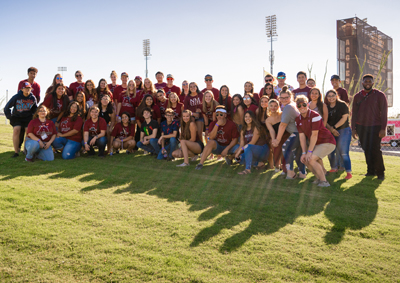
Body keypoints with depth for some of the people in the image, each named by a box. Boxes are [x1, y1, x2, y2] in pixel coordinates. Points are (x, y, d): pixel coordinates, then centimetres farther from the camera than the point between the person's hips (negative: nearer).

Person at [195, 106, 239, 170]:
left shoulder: (231, 124, -8)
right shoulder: (213, 123, -4)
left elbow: (235, 139, -7)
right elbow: (211, 137, -19)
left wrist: (226, 149, -18)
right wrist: (217, 125, -27)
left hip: (228, 146, 1)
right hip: (216, 147, -1)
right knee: (211, 142, -34)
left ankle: (228, 157, 8)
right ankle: (201, 163, -36)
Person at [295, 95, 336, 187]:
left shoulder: (314, 116, -21)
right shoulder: (298, 119, 2)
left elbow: (314, 135, -22)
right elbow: (302, 136, -2)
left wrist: (309, 151, -21)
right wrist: (304, 152, -10)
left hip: (327, 142, -8)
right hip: (316, 143, 8)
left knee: (311, 159, -22)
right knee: (304, 159, 2)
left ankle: (324, 181, -8)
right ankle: (319, 177, 19)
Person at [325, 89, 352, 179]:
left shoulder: (342, 105, -4)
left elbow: (344, 118, -11)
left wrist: (334, 127, -15)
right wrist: (331, 129, -10)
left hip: (343, 130, -6)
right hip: (331, 132, 6)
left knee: (343, 153, -12)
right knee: (330, 151, 10)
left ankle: (349, 172, -7)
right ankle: (334, 168, 31)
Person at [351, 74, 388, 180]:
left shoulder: (379, 95, 0)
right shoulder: (357, 96, 11)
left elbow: (384, 113, -3)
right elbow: (354, 113, 14)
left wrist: (383, 129, -10)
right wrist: (353, 128, 8)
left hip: (375, 127, -3)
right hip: (361, 127, 4)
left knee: (375, 150, -8)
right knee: (366, 150, 5)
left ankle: (380, 172, 4)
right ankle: (371, 171, 16)